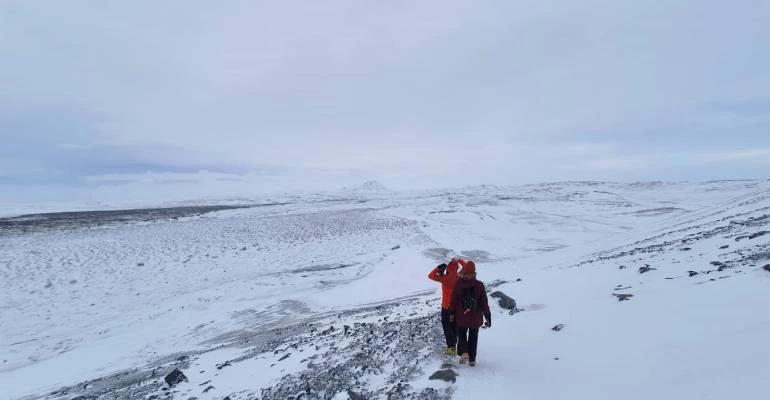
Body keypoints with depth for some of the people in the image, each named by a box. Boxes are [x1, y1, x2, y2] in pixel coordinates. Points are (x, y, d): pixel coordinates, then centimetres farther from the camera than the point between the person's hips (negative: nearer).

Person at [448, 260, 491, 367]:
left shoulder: (458, 284, -13)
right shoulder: (479, 285, -12)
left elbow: (453, 301, -4)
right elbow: (484, 303, -8)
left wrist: (451, 313, 11)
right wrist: (488, 317, 2)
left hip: (461, 317, -1)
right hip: (476, 318, 1)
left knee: (461, 335, 20)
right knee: (473, 338, 18)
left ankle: (464, 352, -2)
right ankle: (472, 360, 23)